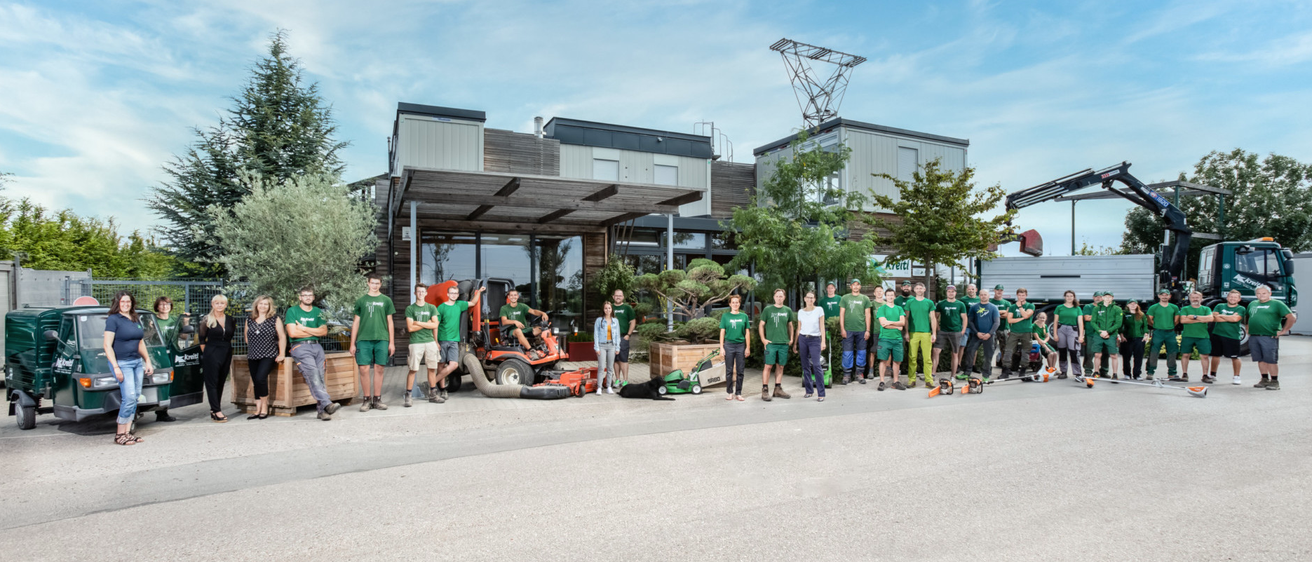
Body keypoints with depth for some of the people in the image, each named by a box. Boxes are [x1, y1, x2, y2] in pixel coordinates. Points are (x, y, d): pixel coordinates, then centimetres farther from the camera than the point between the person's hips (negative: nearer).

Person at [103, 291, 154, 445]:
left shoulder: (136, 321, 15)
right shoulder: (112, 320, -6)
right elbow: (107, 346, -11)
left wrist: (148, 362, 17)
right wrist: (116, 367, -16)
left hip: (137, 362, 7)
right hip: (122, 363, -7)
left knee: (135, 398, 6)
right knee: (129, 397, -12)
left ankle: (128, 432, 11)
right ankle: (120, 434, -2)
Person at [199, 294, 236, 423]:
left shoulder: (231, 320, 8)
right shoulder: (207, 320, -2)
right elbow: (202, 339, 1)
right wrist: (206, 353, -1)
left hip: (226, 354, 4)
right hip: (212, 354, -4)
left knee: (221, 383, 8)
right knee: (212, 383, -4)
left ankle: (214, 410, 16)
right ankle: (217, 412, -6)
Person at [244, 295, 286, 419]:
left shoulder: (274, 319, 1)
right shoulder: (249, 320, 12)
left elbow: (282, 337, -1)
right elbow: (246, 336, 22)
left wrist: (281, 354, -7)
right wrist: (251, 349, 13)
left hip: (269, 355, -5)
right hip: (253, 356, 5)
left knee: (260, 378, -20)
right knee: (255, 382, 2)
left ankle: (264, 408, -9)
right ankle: (258, 410, 7)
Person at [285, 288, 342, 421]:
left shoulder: (318, 312, 18)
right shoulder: (292, 311, 6)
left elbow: (324, 331, 6)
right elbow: (292, 333, -6)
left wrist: (304, 329, -4)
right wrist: (315, 332, 2)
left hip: (316, 346, 4)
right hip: (300, 347, -4)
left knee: (320, 377, -9)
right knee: (313, 375, -23)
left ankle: (322, 410, -12)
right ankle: (326, 404, -35)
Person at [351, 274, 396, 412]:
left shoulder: (386, 300, 10)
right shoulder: (361, 301, 10)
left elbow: (390, 322, 11)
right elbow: (356, 322, 11)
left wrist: (391, 342, 6)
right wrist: (352, 343, 6)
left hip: (381, 339, 0)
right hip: (364, 339, 0)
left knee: (379, 369, 3)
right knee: (364, 369, -4)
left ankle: (377, 399, 11)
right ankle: (367, 399, 8)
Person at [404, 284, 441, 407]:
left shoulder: (431, 308, 11)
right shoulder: (410, 308, 3)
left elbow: (435, 325, -1)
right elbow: (410, 328, -6)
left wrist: (418, 323, -7)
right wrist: (427, 324, -3)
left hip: (430, 342, 3)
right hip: (416, 342, -3)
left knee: (432, 369, 6)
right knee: (413, 370, -5)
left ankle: (433, 395, 15)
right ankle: (408, 396, 1)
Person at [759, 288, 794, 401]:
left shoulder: (788, 310, 10)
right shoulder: (768, 310, 0)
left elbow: (791, 325, 19)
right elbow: (761, 325, 4)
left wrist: (791, 339, 11)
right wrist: (763, 339, -4)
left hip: (784, 343, 4)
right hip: (771, 342, -4)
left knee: (780, 366, 9)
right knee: (768, 366, -7)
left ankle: (778, 389, 18)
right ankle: (765, 390, -2)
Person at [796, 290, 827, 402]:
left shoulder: (819, 310, 1)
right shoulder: (800, 312, 7)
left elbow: (822, 327, 0)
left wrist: (823, 341, -7)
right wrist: (795, 343, 12)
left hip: (815, 339, -3)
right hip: (802, 339, 3)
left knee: (816, 365, -12)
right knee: (805, 366, 5)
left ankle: (821, 393, -9)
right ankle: (809, 390, 16)